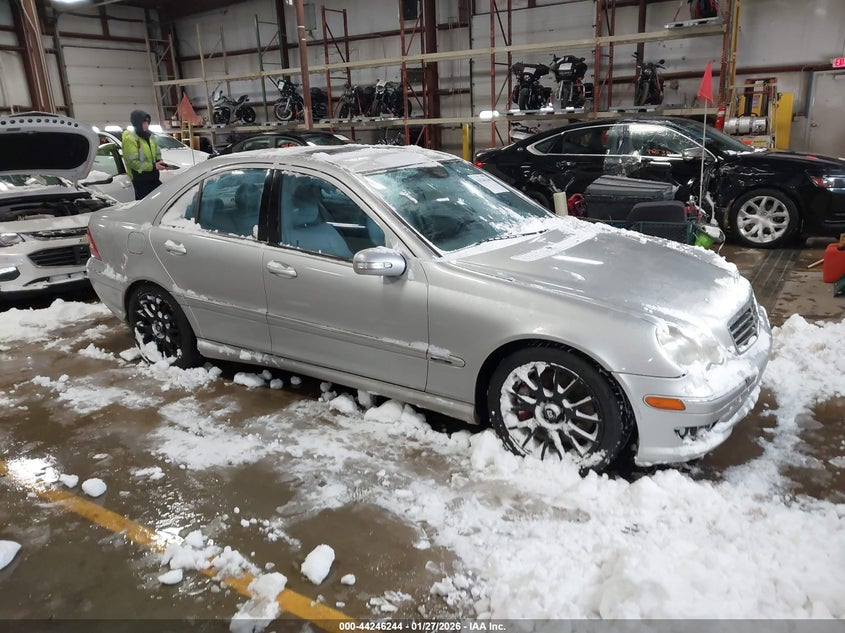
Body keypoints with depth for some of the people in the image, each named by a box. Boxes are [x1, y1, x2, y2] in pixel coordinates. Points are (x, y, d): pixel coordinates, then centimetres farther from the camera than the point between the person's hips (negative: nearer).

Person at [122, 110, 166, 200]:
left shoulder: (150, 135, 11)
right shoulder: (130, 139, -14)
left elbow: (157, 153, 21)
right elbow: (133, 162, -20)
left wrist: (159, 161, -2)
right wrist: (153, 166, -22)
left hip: (154, 177, 8)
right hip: (141, 180, -8)